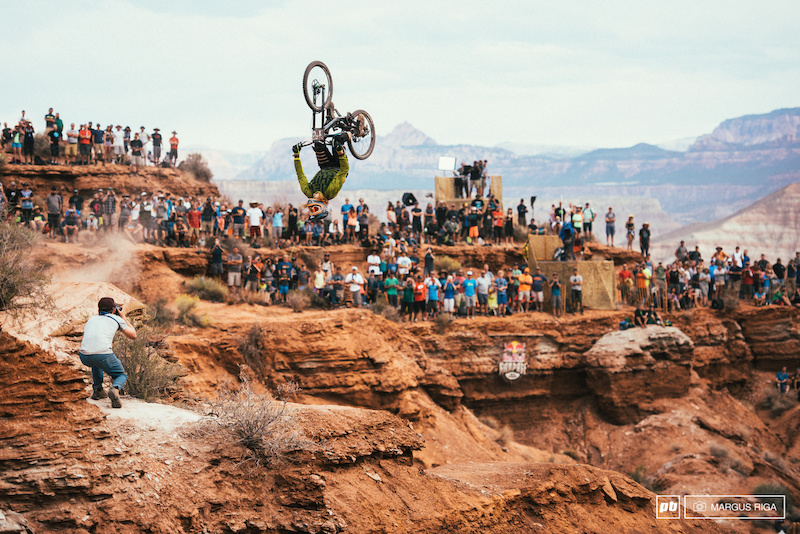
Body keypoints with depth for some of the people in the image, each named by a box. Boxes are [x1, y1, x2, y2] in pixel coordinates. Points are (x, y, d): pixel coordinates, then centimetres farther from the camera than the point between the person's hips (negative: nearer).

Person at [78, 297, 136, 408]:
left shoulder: (91, 319, 27)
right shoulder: (117, 319, 19)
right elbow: (133, 336, 30)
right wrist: (124, 318, 43)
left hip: (84, 356, 4)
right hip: (104, 354, -4)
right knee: (122, 376, 20)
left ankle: (97, 390, 28)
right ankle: (114, 390, -15)